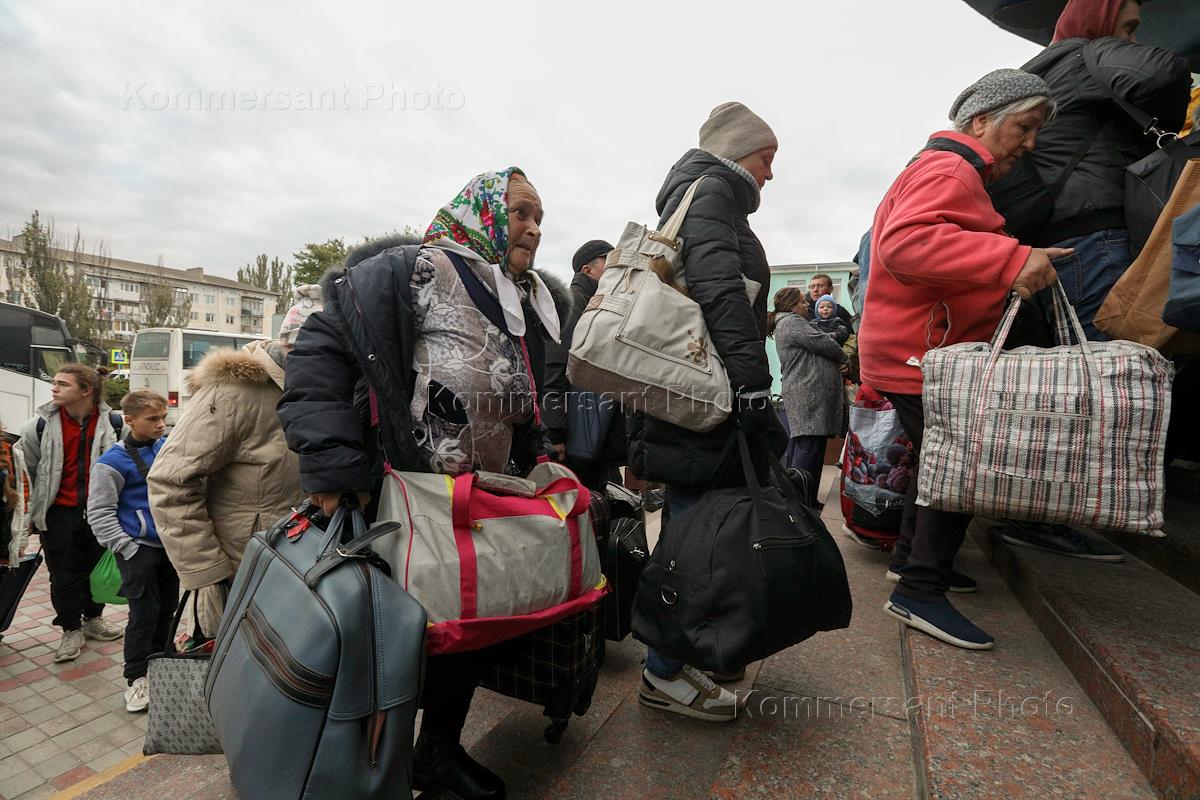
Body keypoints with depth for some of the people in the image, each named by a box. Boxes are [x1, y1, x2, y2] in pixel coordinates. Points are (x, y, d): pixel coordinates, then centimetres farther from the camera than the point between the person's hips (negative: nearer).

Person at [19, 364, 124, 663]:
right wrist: (35, 508, 7)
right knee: (64, 574, 7)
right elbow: (27, 470, 5)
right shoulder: (40, 426, -6)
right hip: (60, 513, 0)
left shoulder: (112, 423, -7)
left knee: (98, 568, 15)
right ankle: (71, 630, 24)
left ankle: (93, 619, 35)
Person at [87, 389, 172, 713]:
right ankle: (137, 677, 13)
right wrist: (128, 549, -15)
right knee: (144, 613, -3)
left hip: (171, 544, 5)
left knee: (168, 607, 15)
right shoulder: (113, 461, -12)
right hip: (139, 549, -5)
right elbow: (99, 513, -10)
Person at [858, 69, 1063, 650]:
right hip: (922, 356, -12)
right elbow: (904, 243, -32)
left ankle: (910, 559, 34)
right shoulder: (950, 170, -12)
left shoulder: (945, 171, 25)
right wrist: (1011, 260, -35)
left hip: (916, 354, 12)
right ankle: (920, 593, -2)